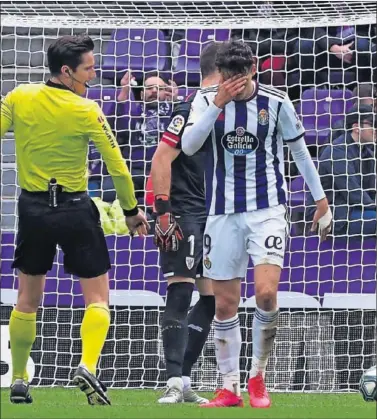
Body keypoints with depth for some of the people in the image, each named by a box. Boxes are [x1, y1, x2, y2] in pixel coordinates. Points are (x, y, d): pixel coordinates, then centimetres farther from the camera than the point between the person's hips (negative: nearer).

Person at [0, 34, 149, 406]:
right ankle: (88, 367, -18)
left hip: (32, 207, 3)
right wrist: (131, 211, 4)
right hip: (74, 209, -3)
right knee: (97, 298, 3)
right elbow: (117, 168, -10)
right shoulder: (86, 111, -12)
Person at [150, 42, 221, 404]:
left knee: (212, 298, 7)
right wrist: (163, 211, -21)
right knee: (180, 293, -12)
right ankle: (174, 381, -14)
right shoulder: (191, 109, -11)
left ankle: (183, 381, 12)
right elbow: (162, 158, -16)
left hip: (212, 217, 9)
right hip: (184, 215, -9)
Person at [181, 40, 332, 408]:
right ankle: (229, 388, 13)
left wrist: (320, 200, 10)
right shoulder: (206, 101, -1)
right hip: (223, 212, 2)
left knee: (266, 294, -18)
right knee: (225, 305, 3)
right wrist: (217, 104, -24)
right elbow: (188, 145, -15)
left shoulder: (276, 102, -2)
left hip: (267, 208, -2)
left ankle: (258, 376, 1)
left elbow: (299, 150, 9)